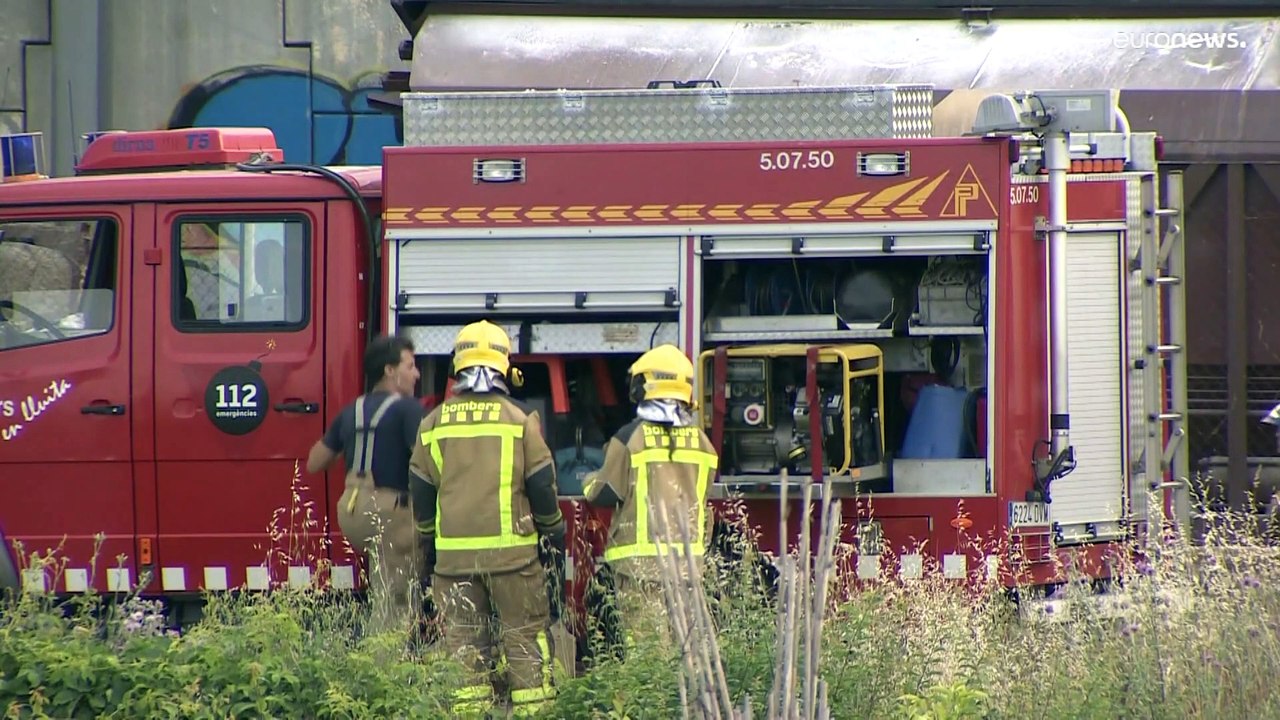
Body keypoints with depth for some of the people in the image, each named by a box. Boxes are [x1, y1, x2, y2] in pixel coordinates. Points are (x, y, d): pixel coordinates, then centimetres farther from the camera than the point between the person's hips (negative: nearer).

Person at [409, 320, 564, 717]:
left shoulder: (434, 423, 5)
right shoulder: (520, 419, -3)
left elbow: (421, 491, 10)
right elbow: (541, 486, 0)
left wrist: (429, 546, 21)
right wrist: (553, 536, 13)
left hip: (453, 551, 2)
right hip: (511, 549, -2)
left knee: (464, 640, 6)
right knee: (525, 635, 3)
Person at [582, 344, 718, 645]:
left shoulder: (629, 439, -8)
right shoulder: (700, 441, 6)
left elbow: (604, 494, -2)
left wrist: (590, 481, 19)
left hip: (640, 559, -4)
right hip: (688, 558, 4)